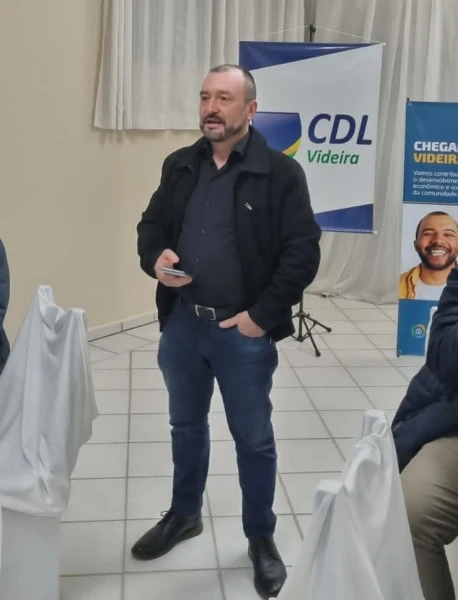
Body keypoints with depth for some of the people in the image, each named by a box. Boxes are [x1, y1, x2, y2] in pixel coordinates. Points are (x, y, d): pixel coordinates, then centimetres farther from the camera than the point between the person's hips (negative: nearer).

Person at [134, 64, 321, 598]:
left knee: (253, 438, 9)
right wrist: (154, 258, -8)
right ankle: (184, 515, 43)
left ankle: (261, 537, 29)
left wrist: (262, 315, -15)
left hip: (243, 332, -4)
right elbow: (151, 224, 15)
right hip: (181, 325, 5)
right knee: (186, 427, 21)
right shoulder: (179, 166, 6)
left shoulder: (280, 173, -9)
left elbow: (303, 252, -11)